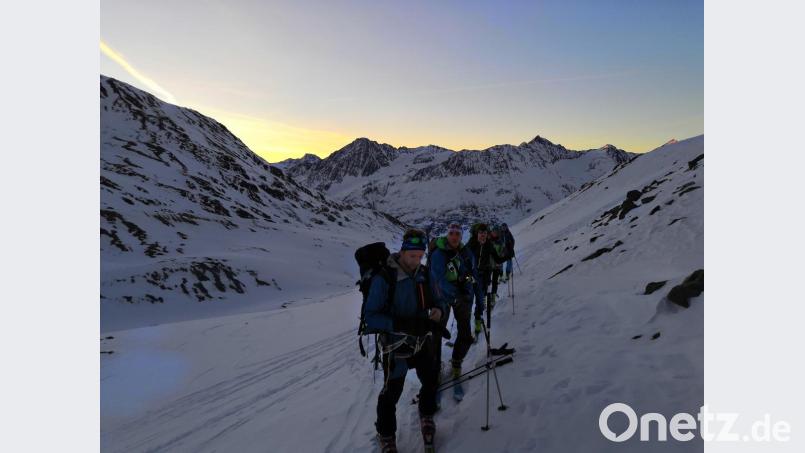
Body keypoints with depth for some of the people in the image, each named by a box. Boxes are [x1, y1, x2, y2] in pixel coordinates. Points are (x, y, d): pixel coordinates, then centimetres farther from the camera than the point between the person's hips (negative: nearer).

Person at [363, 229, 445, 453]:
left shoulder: (424, 273, -5)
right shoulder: (384, 278, -23)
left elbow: (437, 300, 7)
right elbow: (370, 317, -21)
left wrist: (439, 310, -17)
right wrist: (401, 324, -34)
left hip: (423, 342, 6)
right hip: (396, 345, -5)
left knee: (431, 382, 20)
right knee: (391, 393, 7)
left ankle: (427, 415, 52)